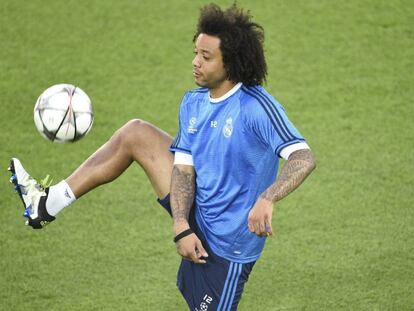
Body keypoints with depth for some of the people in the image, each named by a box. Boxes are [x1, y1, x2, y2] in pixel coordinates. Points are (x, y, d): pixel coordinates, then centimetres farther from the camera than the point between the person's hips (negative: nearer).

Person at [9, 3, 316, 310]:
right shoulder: (193, 103, 0)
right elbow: (183, 170, -2)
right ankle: (49, 202, 17)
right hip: (198, 215, 8)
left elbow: (304, 158, -32)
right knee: (135, 134, 10)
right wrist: (181, 227, -17)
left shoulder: (256, 106, -23)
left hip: (227, 243, -8)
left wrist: (266, 199, -48)